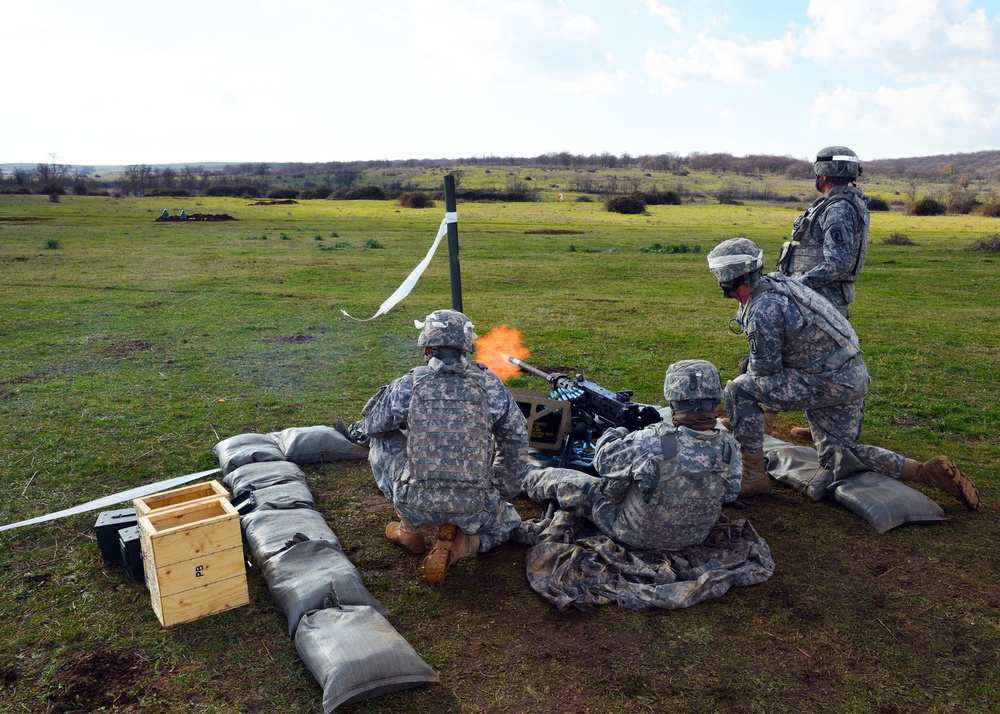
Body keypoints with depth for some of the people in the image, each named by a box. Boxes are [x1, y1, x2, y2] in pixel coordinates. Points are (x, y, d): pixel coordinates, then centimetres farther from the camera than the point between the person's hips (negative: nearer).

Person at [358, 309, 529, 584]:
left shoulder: (407, 385, -6)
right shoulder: (490, 385, -2)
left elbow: (369, 424, 12)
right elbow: (517, 441, 7)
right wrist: (504, 492, 21)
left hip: (416, 503, 0)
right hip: (476, 508, 1)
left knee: (380, 442, 25)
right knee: (505, 523, 35)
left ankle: (409, 529, 25)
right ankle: (460, 543, 2)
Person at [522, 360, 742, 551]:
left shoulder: (652, 442, -33)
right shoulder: (731, 447, -20)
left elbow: (604, 459, -15)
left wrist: (615, 431, 7)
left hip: (636, 536, -5)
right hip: (693, 537, 5)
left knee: (560, 479, 14)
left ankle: (528, 482, 47)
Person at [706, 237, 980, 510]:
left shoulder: (763, 309, -22)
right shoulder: (774, 283, 8)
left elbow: (765, 369, -13)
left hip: (829, 382, -10)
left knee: (740, 390, -10)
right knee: (838, 459, 18)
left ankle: (754, 476, -3)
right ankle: (928, 471, 13)